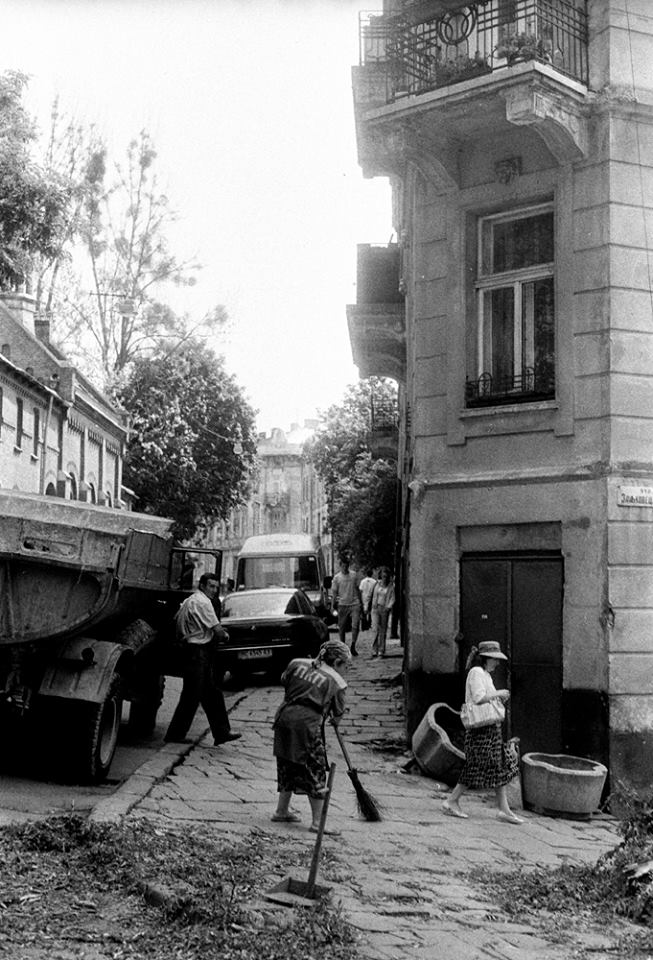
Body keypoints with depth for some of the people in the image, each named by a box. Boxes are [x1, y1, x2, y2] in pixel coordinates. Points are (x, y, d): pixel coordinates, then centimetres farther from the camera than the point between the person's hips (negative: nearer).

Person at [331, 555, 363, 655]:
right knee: (342, 628, 4)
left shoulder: (354, 575, 8)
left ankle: (353, 646, 0)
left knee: (356, 625, -10)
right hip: (342, 605, -1)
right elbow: (334, 592, 2)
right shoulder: (337, 577, 1)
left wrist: (360, 602, 15)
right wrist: (334, 604, -4)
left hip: (355, 604, 1)